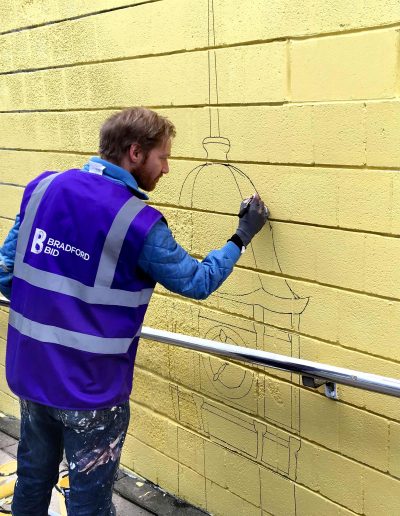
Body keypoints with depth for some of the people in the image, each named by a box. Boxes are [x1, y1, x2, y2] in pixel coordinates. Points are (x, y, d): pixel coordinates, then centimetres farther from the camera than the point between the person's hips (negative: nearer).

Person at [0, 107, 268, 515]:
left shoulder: (41, 187, -3)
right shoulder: (140, 224, -19)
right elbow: (197, 282, -6)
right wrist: (242, 236, 7)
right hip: (90, 389, -6)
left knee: (33, 479, 26)